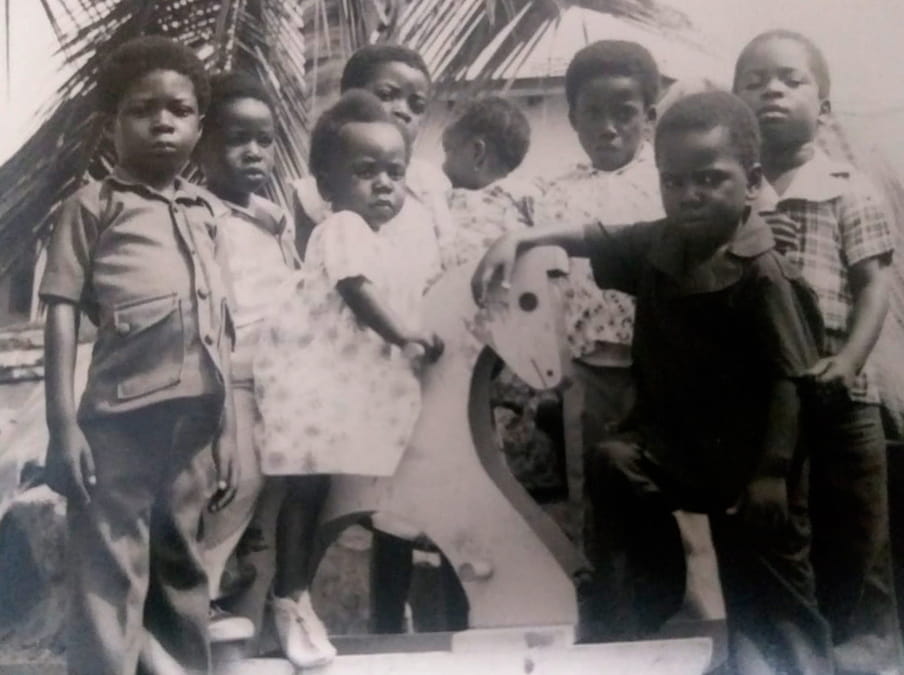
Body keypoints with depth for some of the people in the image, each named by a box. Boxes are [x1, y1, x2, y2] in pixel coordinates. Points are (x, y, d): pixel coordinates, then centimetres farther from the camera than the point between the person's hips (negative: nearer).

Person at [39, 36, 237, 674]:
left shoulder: (208, 211, 17)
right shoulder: (92, 204, 4)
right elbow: (62, 312, -2)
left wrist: (226, 431, 15)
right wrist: (64, 424, -11)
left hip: (194, 420, 5)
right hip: (120, 418, -5)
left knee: (184, 575, 14)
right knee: (108, 584, -5)